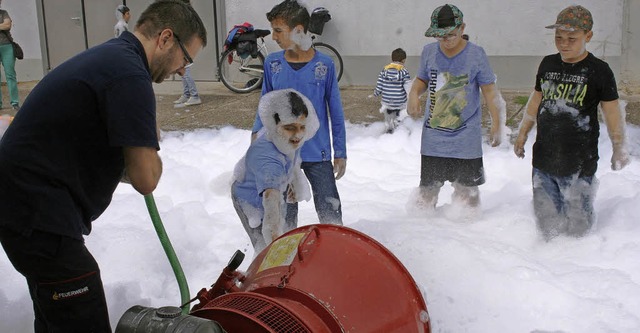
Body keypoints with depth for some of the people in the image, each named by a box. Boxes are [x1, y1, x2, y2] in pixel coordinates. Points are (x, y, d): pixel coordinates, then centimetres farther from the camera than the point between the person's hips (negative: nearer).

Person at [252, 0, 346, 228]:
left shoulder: (324, 64, -7)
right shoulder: (272, 63, -2)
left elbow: (335, 111, -1)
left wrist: (340, 153, -1)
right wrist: (257, 133, -6)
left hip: (318, 154, -2)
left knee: (330, 214, 3)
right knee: (285, 216, 14)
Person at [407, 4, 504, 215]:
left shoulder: (476, 54, -7)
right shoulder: (429, 51, 1)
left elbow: (489, 90, -1)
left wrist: (496, 124, -4)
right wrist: (413, 95, -9)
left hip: (466, 140, -2)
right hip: (433, 139, 3)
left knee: (467, 190, 8)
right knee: (427, 189, 12)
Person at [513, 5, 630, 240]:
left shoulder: (599, 71, -6)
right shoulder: (547, 64, 7)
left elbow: (612, 111, 0)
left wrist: (619, 149, 0)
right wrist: (522, 135, 23)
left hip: (578, 165, -4)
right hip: (543, 159, 4)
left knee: (576, 229, 1)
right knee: (546, 225, 13)